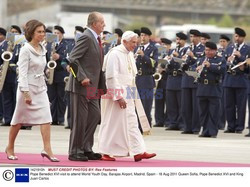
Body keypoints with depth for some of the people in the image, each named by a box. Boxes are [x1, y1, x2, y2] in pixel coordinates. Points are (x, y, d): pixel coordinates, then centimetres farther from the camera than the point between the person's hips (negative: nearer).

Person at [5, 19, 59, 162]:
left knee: (46, 117, -10)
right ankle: (10, 148, 22)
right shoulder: (26, 50, -12)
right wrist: (26, 93, -22)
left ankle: (47, 149, -16)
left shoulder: (42, 50, 9)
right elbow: (23, 73, -16)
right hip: (27, 87, -6)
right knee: (19, 119, 6)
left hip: (41, 88, 6)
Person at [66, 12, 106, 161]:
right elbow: (73, 59, -21)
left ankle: (86, 149, 18)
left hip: (92, 87, 10)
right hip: (81, 86, -10)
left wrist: (102, 84, 16)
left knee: (95, 116, 11)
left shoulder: (96, 39, 15)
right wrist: (82, 77, -24)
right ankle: (75, 152, 3)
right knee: (80, 119, -4)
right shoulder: (86, 37, -15)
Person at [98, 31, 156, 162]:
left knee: (131, 122, 2)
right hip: (116, 93, -8)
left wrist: (133, 94, 15)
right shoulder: (114, 54, -14)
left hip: (127, 94, 8)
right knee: (111, 123, -2)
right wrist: (118, 97, -21)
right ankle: (106, 153, 5)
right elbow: (112, 77, -19)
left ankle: (138, 152, -1)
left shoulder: (130, 54, 12)